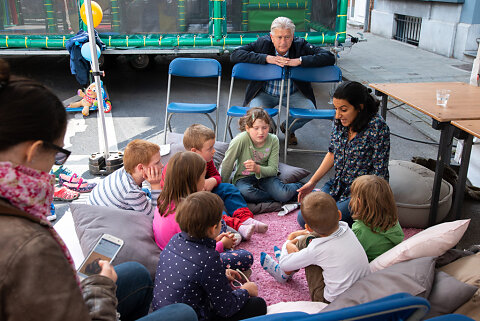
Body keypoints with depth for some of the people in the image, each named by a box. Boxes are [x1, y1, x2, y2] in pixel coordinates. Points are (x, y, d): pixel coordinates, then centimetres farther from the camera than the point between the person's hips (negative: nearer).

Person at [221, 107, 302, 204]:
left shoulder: (273, 140, -12)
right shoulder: (241, 140, -23)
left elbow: (273, 169, -11)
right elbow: (227, 164, -13)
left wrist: (258, 169, -31)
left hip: (264, 176, 1)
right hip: (244, 178, -1)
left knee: (284, 195, -27)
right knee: (244, 193, -36)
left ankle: (299, 187, 7)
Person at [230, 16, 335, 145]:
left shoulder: (300, 45, -13)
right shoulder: (263, 43, -13)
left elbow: (329, 57, -21)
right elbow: (234, 55, -23)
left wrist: (299, 61, -32)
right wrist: (266, 58, -31)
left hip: (293, 94, 1)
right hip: (264, 93, -1)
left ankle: (287, 128, 12)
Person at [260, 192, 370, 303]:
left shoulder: (316, 249, -26)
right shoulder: (346, 228, -11)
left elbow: (285, 264, -10)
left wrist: (288, 243, 10)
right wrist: (296, 234, 11)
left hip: (334, 302, -6)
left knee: (307, 241, -3)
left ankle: (284, 274, 22)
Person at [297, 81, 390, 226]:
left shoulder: (377, 126, -22)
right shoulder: (340, 121, -3)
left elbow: (379, 173, -18)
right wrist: (312, 182, 6)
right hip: (338, 185, 6)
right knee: (303, 218, -5)